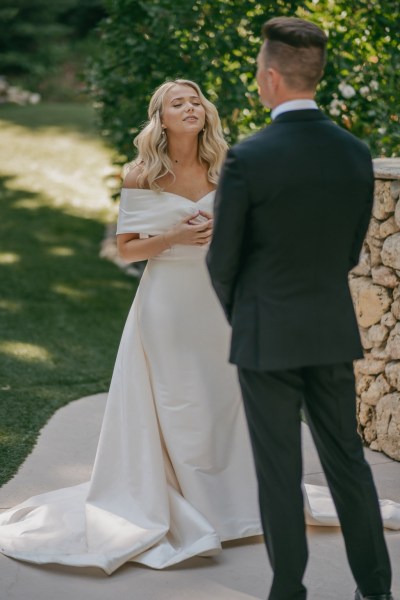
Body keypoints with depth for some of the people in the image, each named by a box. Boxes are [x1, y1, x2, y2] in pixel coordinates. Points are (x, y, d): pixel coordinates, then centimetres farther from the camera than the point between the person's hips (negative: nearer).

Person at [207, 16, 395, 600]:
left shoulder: (247, 158, -16)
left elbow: (222, 260, -7)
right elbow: (352, 249, 8)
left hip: (268, 334, -4)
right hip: (334, 331, 5)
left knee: (280, 470, 5)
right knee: (347, 459, 15)